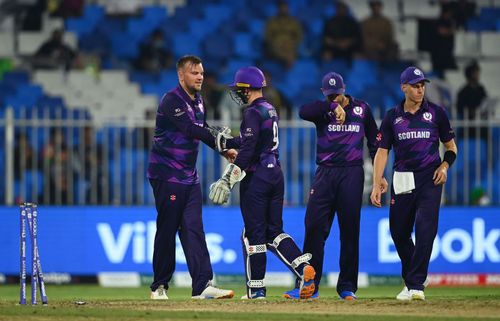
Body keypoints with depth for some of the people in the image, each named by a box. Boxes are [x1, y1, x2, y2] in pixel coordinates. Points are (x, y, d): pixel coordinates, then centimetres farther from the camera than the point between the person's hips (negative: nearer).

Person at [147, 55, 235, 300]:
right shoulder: (172, 101, -15)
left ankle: (203, 286, -9)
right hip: (167, 175, -8)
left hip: (189, 176, 8)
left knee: (194, 229, -1)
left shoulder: (198, 101, 13)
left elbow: (203, 131, 17)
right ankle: (159, 287, 8)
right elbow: (191, 130, -25)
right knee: (167, 229, -2)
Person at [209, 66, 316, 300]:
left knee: (254, 232, -2)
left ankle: (256, 289, 2)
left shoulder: (253, 113, -13)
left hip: (256, 177, -9)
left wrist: (228, 179, -22)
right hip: (276, 174, 9)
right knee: (274, 230, 11)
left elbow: (247, 151, -21)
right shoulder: (270, 110, 15)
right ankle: (303, 267, -8)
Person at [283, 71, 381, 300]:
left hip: (352, 175, 0)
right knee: (314, 227, -5)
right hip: (325, 174, 0)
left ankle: (347, 287, 7)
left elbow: (374, 143, 13)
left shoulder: (362, 109, 7)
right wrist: (333, 107, -26)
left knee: (350, 230, 1)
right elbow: (303, 112, -20)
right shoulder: (321, 109, 4)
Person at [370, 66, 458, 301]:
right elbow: (382, 151, 2)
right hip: (402, 181, 2)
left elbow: (451, 146, 12)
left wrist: (445, 165, -8)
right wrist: (376, 184, -8)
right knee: (398, 231, 5)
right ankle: (410, 279, 26)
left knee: (426, 228, -17)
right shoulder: (392, 117, 5)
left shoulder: (436, 113, 4)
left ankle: (416, 284, -18)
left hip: (430, 178, -2)